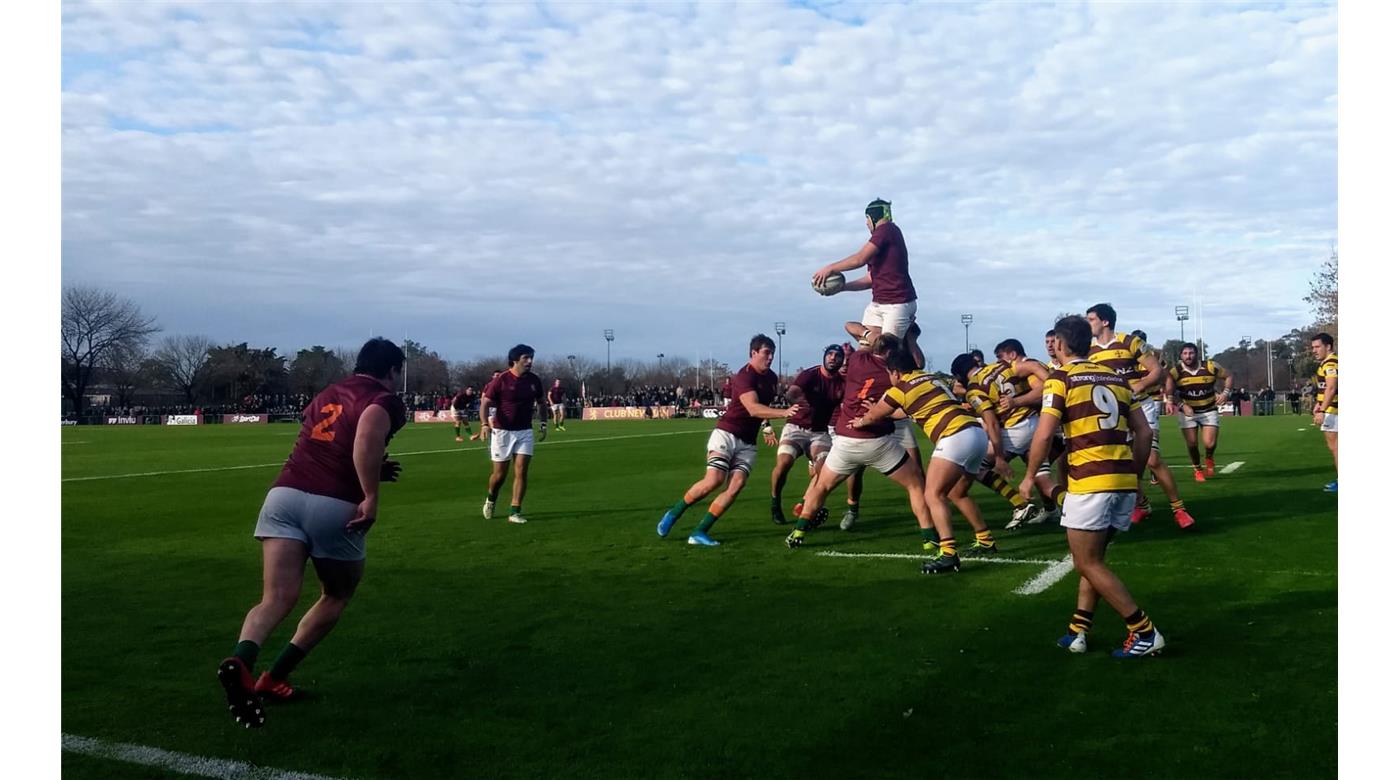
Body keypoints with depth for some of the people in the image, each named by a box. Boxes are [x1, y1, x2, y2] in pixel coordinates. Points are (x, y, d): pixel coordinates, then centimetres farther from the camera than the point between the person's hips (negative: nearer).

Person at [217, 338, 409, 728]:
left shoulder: (327, 394, 26)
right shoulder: (386, 401, 4)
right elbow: (368, 430, -19)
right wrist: (371, 496, -18)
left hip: (285, 494, 5)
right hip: (334, 506, -4)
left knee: (278, 599, -4)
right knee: (337, 595, 19)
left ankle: (240, 661, -34)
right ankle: (273, 679, 17)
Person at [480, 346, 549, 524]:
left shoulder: (534, 381, 1)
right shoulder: (501, 379, -12)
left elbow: (541, 403, 17)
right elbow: (485, 403, -11)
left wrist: (544, 424, 9)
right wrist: (485, 424, -25)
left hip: (525, 432, 3)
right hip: (502, 431, -3)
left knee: (522, 472, -6)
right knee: (499, 474, 4)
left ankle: (515, 512, 1)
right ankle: (490, 501, 34)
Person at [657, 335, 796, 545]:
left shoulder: (771, 378, 10)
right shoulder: (745, 376, -16)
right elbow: (753, 408, -30)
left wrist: (767, 427, 21)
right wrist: (784, 413, -39)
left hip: (748, 442, 7)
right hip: (727, 434, -7)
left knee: (737, 485, -12)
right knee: (714, 480, -20)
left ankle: (699, 533, -7)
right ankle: (673, 513, 4)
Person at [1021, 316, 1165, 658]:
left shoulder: (1060, 379, -3)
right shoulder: (1117, 378, 15)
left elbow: (1044, 434, -11)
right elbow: (1144, 431, 13)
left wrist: (1029, 476, 1)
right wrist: (1134, 475, 21)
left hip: (1090, 481, -7)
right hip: (1125, 480, 7)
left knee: (1087, 564, 3)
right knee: (1092, 559, 18)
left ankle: (1144, 632, 1)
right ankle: (1078, 630, 17)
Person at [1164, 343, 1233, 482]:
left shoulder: (1210, 367, -12)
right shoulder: (1176, 371, -14)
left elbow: (1229, 376, 3)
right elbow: (1170, 393, -11)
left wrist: (1225, 393, -12)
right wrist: (1182, 405, -25)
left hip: (1209, 410, 0)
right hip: (1187, 411, 0)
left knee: (1209, 443, -10)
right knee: (1192, 443, -2)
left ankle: (1209, 458, 27)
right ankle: (1197, 469, 25)